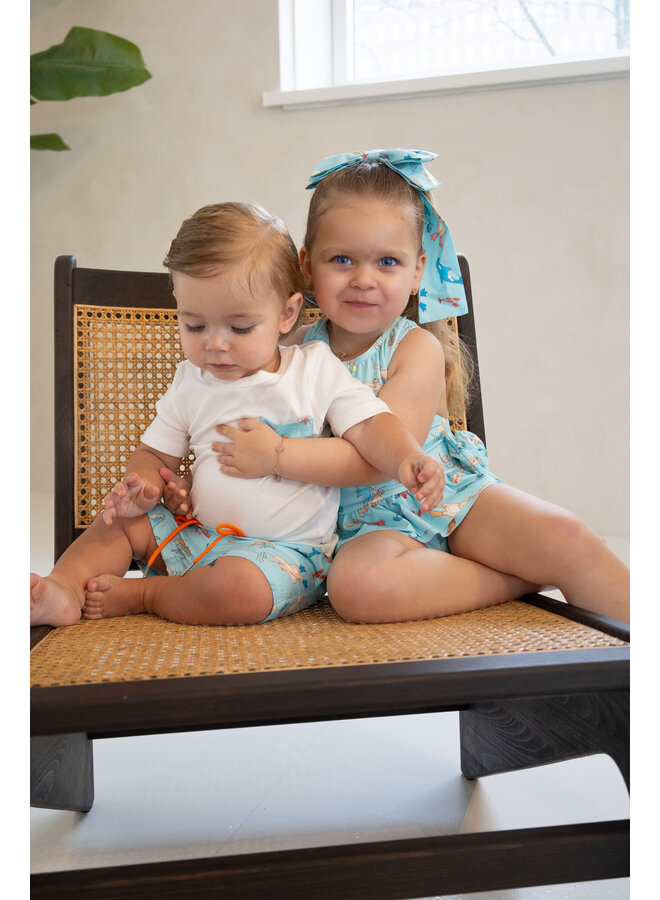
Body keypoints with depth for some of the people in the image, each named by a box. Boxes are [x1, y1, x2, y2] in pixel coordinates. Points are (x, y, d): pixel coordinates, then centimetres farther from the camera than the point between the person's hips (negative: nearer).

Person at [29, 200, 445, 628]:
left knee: (240, 587, -33)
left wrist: (409, 460, -31)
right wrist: (142, 489, -9)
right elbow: (155, 453, 14)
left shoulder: (317, 369, -6)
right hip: (198, 533, 5)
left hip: (286, 549, -5)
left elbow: (369, 425, -10)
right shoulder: (190, 382, 6)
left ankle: (139, 595, -12)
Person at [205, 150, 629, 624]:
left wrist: (277, 455, -27)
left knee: (565, 536, -24)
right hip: (375, 522, 1)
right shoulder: (299, 349, 3)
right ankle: (522, 578, -16)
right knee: (354, 584, -33)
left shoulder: (419, 349, -8)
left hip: (454, 494, -1)